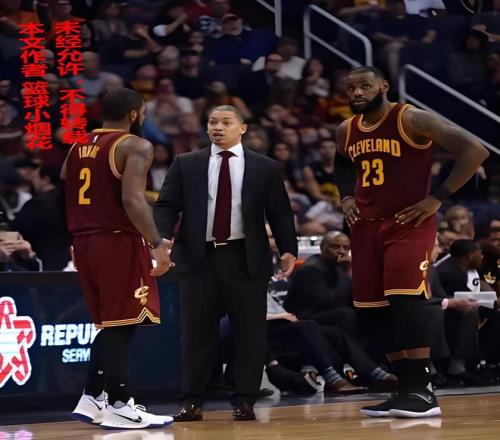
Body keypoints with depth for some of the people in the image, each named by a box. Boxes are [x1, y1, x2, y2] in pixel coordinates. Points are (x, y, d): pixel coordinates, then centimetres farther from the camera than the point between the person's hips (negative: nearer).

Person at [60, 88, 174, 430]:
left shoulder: (78, 148, 15)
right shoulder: (136, 146, -8)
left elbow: (62, 196, 17)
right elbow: (132, 199, -21)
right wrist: (156, 243, -21)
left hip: (84, 242, 8)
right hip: (119, 241, -8)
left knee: (111, 325, 16)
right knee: (122, 325, -3)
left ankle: (92, 399, 14)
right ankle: (119, 407, -3)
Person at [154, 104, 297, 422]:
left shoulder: (266, 168, 7)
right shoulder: (186, 164, 8)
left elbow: (280, 213, 6)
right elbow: (166, 205, 4)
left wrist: (288, 250, -6)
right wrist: (163, 239, -14)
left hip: (246, 259, 0)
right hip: (199, 258, 0)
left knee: (249, 332, 1)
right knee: (197, 332, 3)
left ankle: (244, 402, 8)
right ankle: (193, 403, 9)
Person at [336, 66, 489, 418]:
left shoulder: (412, 120, -11)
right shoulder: (346, 131, 9)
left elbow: (475, 150, -16)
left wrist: (438, 197, -17)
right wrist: (346, 197, 11)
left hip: (408, 224, -7)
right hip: (366, 227, 7)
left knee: (406, 302, -19)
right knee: (377, 310, 5)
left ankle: (424, 392, -17)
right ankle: (407, 389, 13)